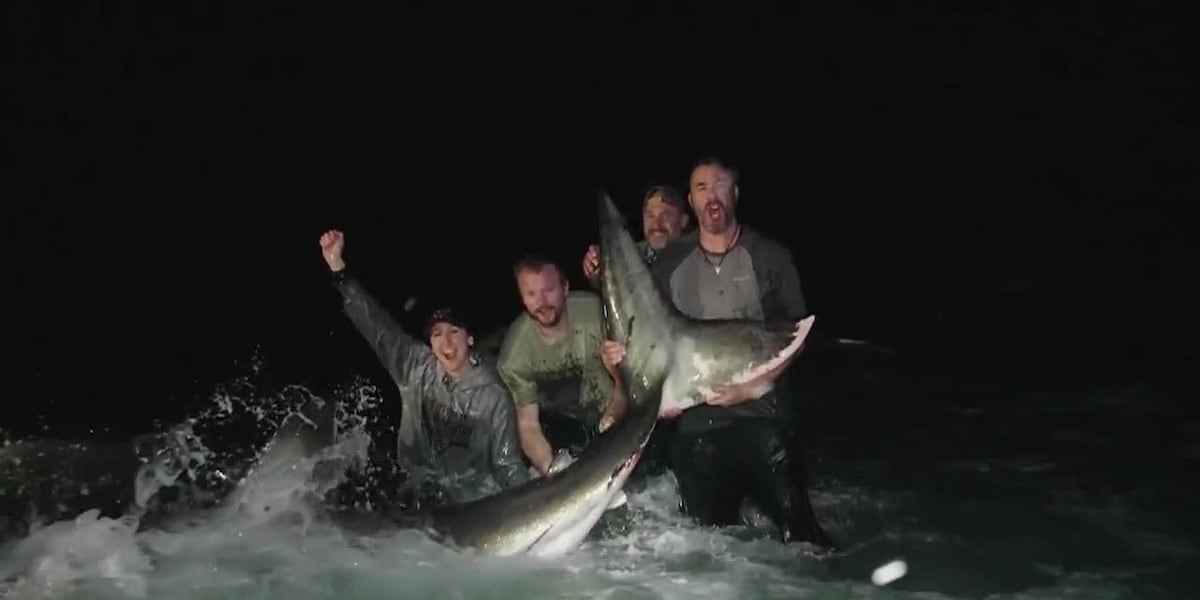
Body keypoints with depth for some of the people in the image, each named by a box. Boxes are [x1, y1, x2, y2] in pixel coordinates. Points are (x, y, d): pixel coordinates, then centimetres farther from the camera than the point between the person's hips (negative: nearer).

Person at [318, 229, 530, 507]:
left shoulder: (494, 396, -12)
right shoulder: (416, 366, -6)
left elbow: (507, 464, -8)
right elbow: (375, 324, -10)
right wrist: (337, 266, -18)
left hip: (476, 506, -2)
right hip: (420, 495, 2)